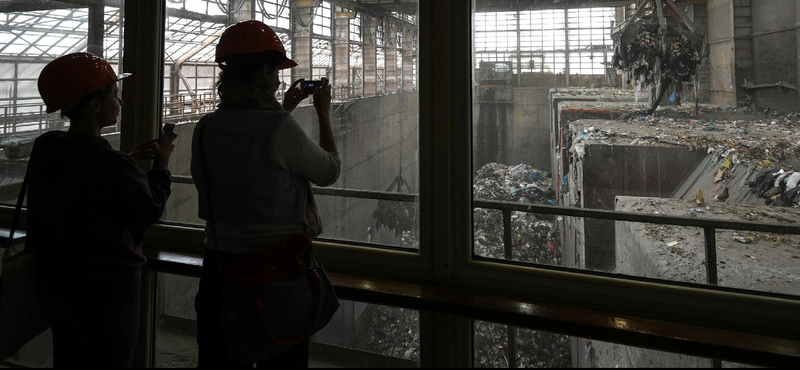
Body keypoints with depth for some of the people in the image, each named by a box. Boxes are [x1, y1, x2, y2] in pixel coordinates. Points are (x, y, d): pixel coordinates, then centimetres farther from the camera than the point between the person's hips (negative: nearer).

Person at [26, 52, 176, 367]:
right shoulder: (107, 163, -28)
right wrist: (161, 163, 0)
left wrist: (127, 160, 8)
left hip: (56, 288, 8)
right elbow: (150, 209, -14)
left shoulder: (44, 152, -3)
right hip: (107, 293, -7)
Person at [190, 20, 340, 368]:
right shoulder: (281, 128, -18)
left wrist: (283, 111, 23)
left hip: (219, 264, 6)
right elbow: (329, 171, -2)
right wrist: (323, 113, 10)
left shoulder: (205, 128, 0)